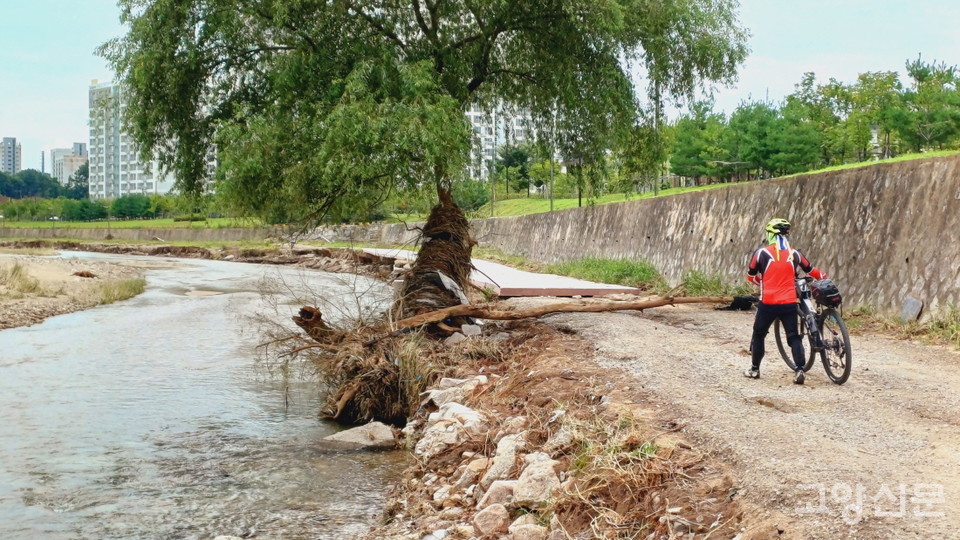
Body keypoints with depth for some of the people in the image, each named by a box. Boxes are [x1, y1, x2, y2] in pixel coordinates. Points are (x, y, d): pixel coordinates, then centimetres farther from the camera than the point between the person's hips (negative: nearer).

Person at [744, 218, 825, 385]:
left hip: (768, 303, -2)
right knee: (794, 337, 9)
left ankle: (754, 369, 21)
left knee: (758, 334, 16)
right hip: (789, 303, 2)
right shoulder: (794, 254, 6)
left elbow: (750, 276, 9)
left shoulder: (762, 253, -2)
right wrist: (825, 277, 39)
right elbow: (810, 270, 19)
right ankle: (799, 371, -3)